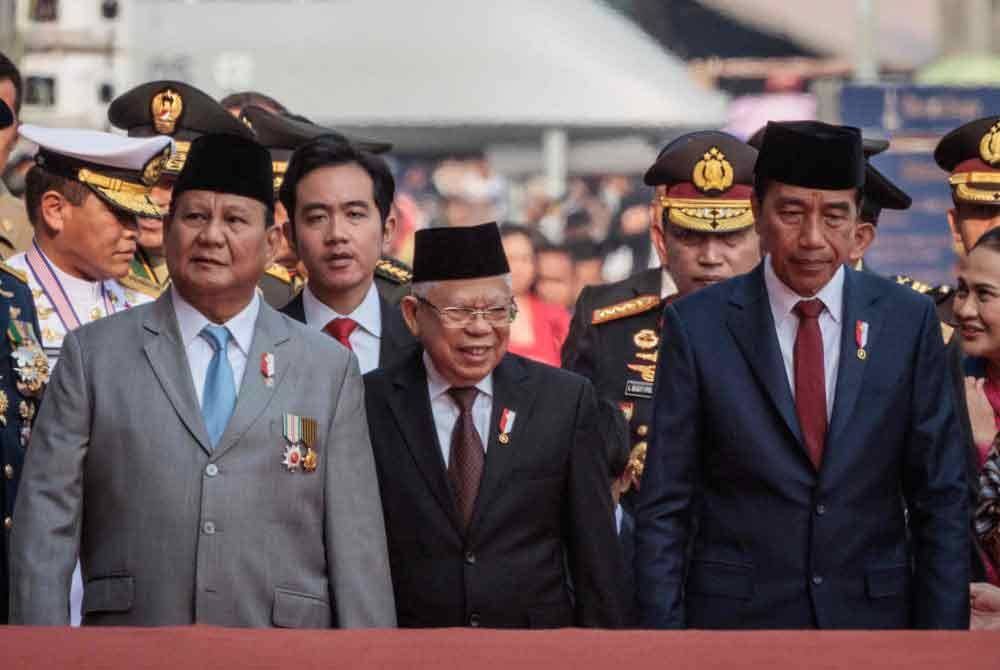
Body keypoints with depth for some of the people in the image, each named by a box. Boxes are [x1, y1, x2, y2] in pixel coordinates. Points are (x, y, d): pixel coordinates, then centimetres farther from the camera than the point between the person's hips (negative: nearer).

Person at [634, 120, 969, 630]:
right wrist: (664, 629, -9)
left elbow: (939, 499, 1)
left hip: (874, 609, 1)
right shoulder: (698, 325, -5)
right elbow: (664, 507, -4)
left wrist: (943, 628, -4)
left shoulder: (908, 320, -1)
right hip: (736, 613, -1)